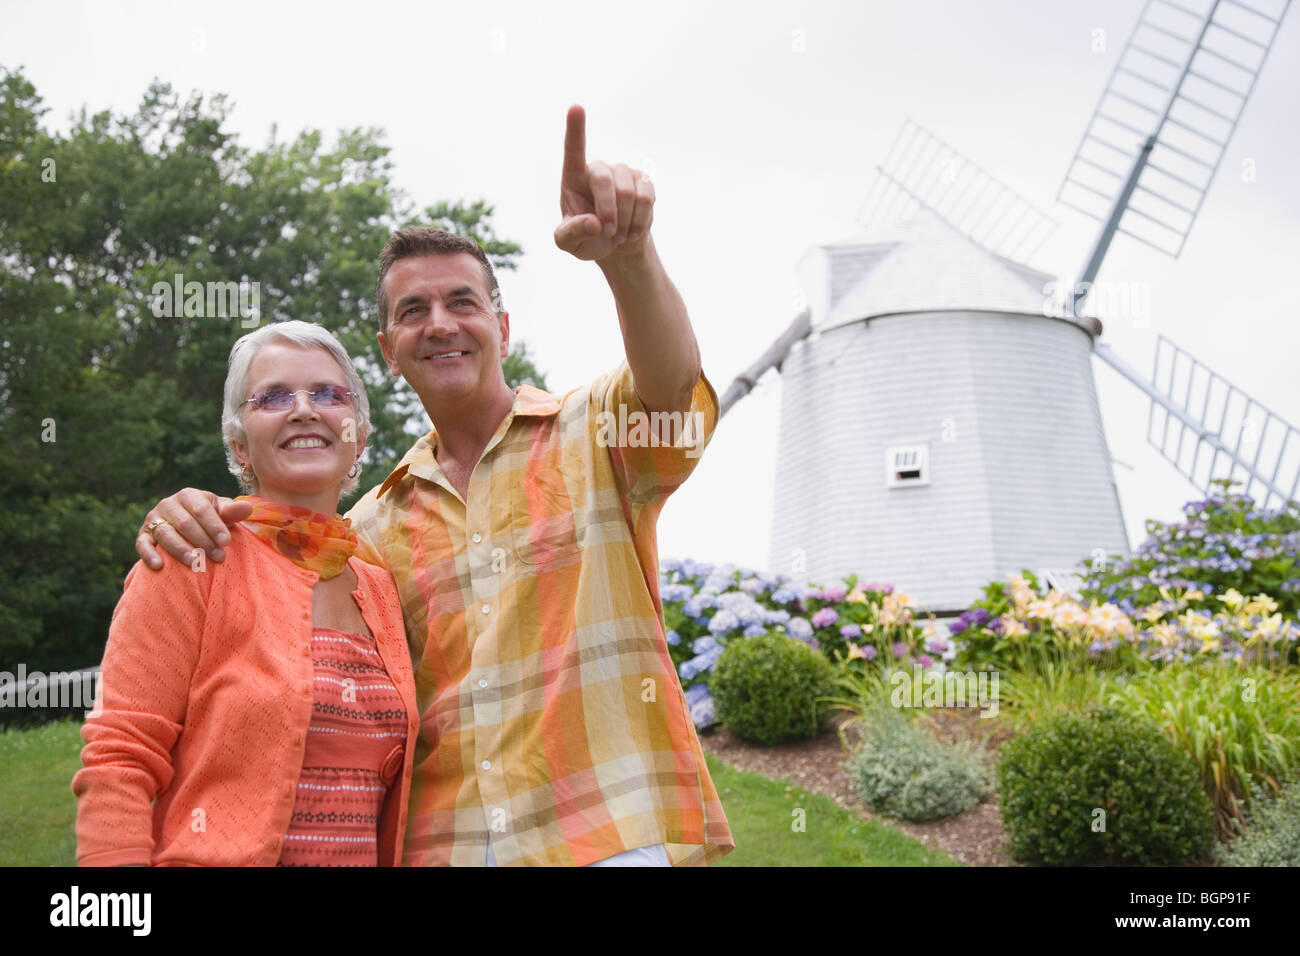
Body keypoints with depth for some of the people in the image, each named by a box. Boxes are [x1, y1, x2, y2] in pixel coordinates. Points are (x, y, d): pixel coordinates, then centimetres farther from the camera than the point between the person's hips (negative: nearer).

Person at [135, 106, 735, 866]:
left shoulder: (595, 434, 2)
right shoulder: (378, 523, 15)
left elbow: (674, 387, -18)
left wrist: (627, 254, -39)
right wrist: (194, 533, -1)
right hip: (442, 845, 4)